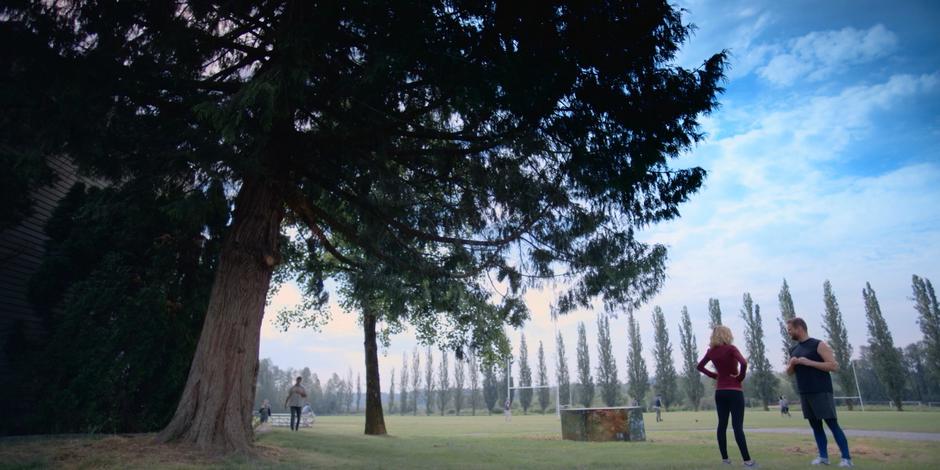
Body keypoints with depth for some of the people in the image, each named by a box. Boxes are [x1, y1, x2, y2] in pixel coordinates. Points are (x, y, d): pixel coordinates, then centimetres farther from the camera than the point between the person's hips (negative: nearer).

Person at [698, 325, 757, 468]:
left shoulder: (711, 351, 4)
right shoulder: (731, 348, -12)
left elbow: (700, 366, 14)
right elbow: (744, 363, -27)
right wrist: (741, 377, -12)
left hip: (719, 392, 5)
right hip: (734, 391, -5)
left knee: (722, 425, 9)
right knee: (738, 426, -5)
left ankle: (724, 458, 13)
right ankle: (747, 460, -3)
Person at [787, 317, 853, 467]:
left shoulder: (819, 345, -6)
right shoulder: (793, 350, 13)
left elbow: (834, 366, -13)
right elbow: (789, 372, 19)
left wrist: (808, 362, -18)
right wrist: (792, 364, -4)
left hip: (821, 392, -6)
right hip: (804, 394, 6)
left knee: (832, 424, -5)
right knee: (815, 425, 7)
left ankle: (847, 458, 2)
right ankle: (823, 456, 11)